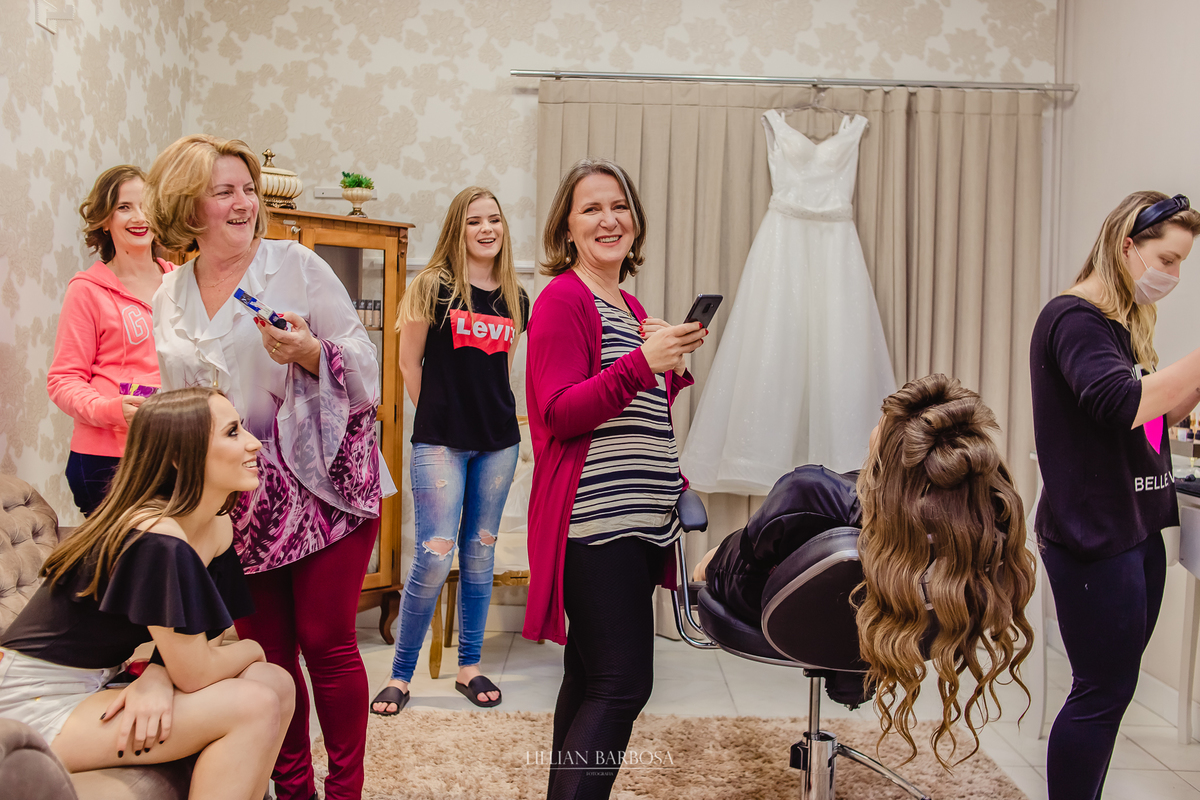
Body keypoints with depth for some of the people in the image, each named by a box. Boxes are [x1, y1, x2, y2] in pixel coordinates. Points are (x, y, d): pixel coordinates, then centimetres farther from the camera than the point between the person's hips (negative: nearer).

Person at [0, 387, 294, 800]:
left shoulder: (218, 528, 2)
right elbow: (194, 674, -21)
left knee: (275, 683, -3)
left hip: (94, 687, 9)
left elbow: (184, 636, 5)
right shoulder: (158, 538, -27)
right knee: (252, 706, -19)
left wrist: (156, 677, -16)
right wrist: (250, 650, -1)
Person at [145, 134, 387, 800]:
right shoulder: (170, 297, 11)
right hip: (238, 497, 4)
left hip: (322, 482, -4)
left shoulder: (295, 264, -3)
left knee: (326, 641, 0)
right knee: (264, 649, 9)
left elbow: (363, 364, -4)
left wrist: (311, 353, -22)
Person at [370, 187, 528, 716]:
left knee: (480, 553, 11)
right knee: (435, 555, -9)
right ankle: (400, 675, 7)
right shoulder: (432, 287, -5)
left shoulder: (516, 299, 8)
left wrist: (489, 411, 13)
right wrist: (438, 414, 6)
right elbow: (410, 364, 1)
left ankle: (469, 667, 23)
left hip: (499, 441, 5)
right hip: (440, 442, -4)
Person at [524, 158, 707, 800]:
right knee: (623, 684, -10)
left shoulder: (631, 308, 19)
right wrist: (643, 360, -23)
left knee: (590, 676, 13)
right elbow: (559, 414, -15)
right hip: (595, 519, -8)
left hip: (640, 517, 8)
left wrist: (674, 367, 9)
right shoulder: (563, 298, -6)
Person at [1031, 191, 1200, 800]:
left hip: (1136, 532, 9)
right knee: (1102, 692, -4)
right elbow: (1121, 405, -28)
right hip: (1093, 538, -9)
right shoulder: (1073, 318, -13)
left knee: (1111, 688, 13)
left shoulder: (1123, 324, 16)